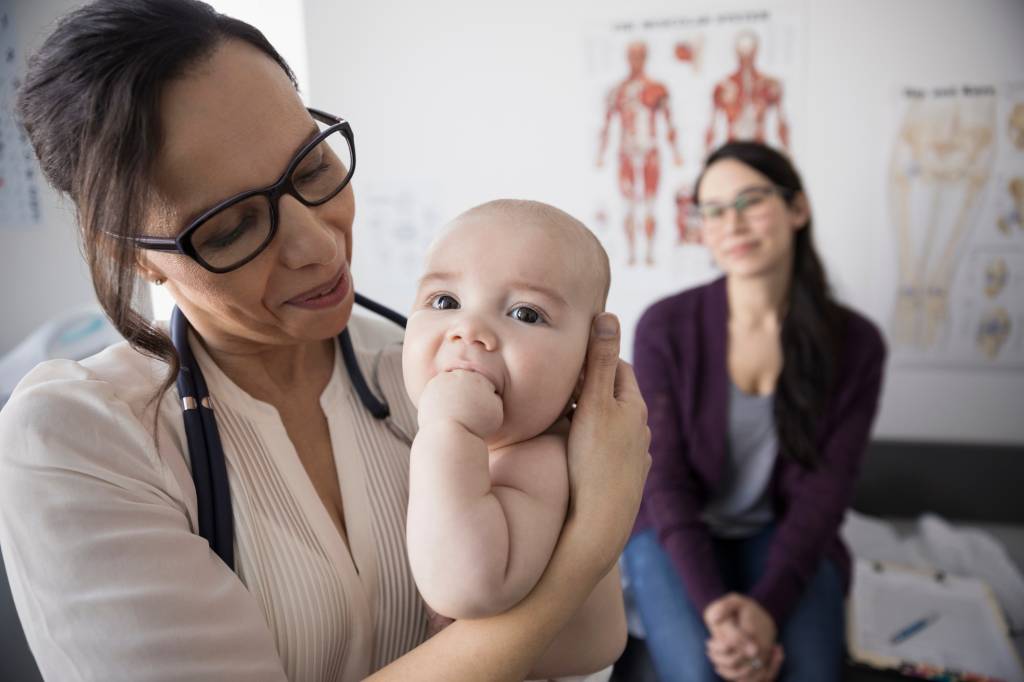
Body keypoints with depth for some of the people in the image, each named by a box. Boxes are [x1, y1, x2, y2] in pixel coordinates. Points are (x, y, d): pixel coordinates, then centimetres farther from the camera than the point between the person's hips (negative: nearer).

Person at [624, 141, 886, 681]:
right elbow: (665, 479, -12)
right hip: (679, 533, -1)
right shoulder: (665, 327, -12)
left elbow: (824, 489, -8)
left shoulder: (855, 344, -7)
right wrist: (716, 605, -24)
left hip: (785, 536, 2)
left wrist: (769, 605, -23)